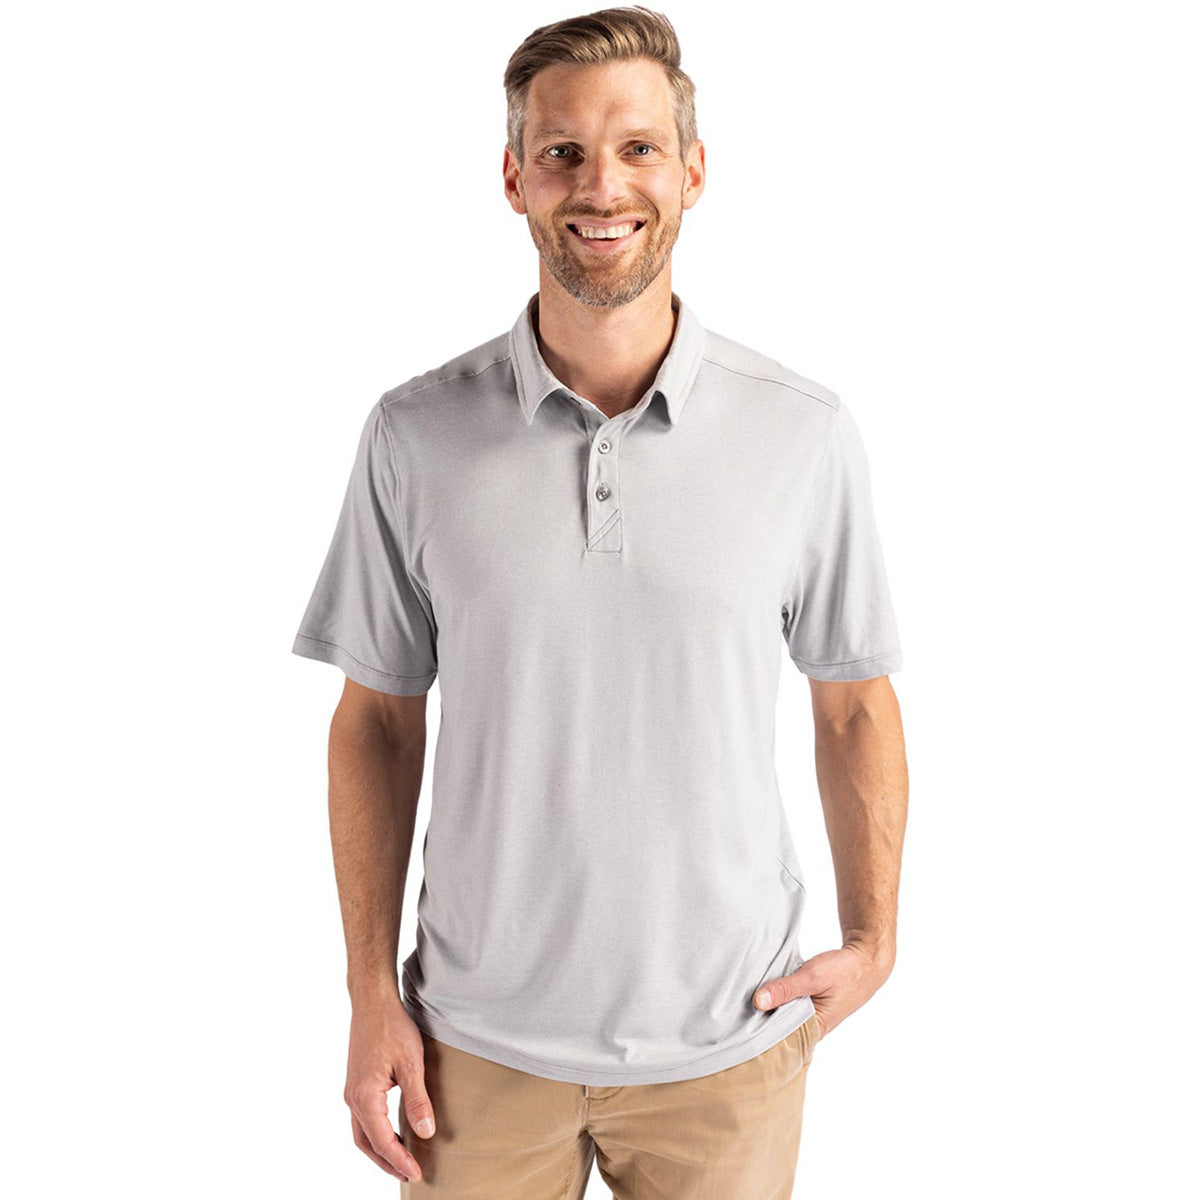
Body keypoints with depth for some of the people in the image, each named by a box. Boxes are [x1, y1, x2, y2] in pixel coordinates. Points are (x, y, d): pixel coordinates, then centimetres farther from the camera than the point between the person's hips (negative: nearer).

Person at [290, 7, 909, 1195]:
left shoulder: (807, 434, -8)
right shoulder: (415, 435, -7)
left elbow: (855, 706, 3)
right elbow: (377, 720, 0)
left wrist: (873, 939, 1)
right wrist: (372, 992, -1)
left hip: (726, 1043, 0)